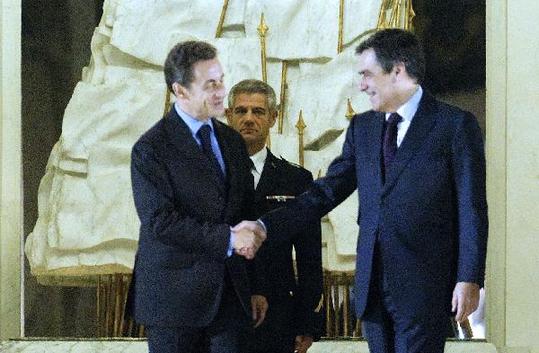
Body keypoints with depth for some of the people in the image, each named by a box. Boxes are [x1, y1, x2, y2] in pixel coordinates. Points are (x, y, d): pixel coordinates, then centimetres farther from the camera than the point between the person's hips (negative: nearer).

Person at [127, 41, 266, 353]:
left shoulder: (233, 141, 12)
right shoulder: (151, 149, -8)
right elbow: (160, 221, -17)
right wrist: (226, 239, -20)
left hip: (230, 294, 5)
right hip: (174, 297, -5)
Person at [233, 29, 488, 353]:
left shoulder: (455, 125, -3)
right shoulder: (362, 128, 14)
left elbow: (471, 208, -5)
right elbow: (328, 191, 11)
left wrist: (469, 279, -11)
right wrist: (267, 226, -1)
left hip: (424, 287, -5)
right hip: (373, 286, 6)